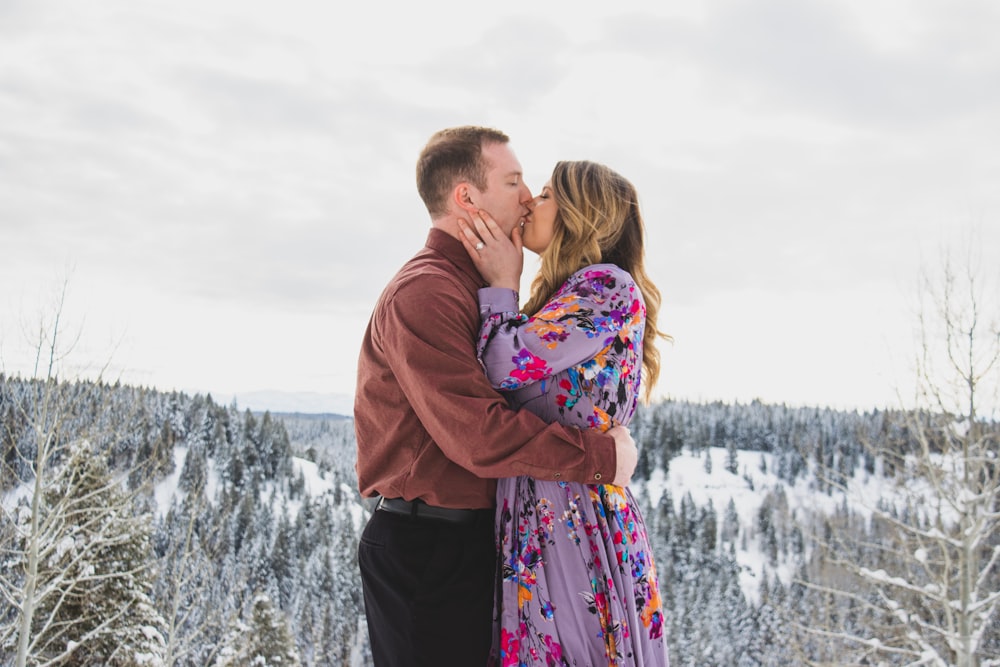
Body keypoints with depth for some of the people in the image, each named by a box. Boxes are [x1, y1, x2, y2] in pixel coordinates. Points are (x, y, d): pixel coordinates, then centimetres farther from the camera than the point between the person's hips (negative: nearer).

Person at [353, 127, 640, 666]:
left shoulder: (474, 288, 16)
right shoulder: (423, 294, -18)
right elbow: (480, 436, -26)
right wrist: (604, 455, -19)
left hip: (470, 539, 10)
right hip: (425, 547, -10)